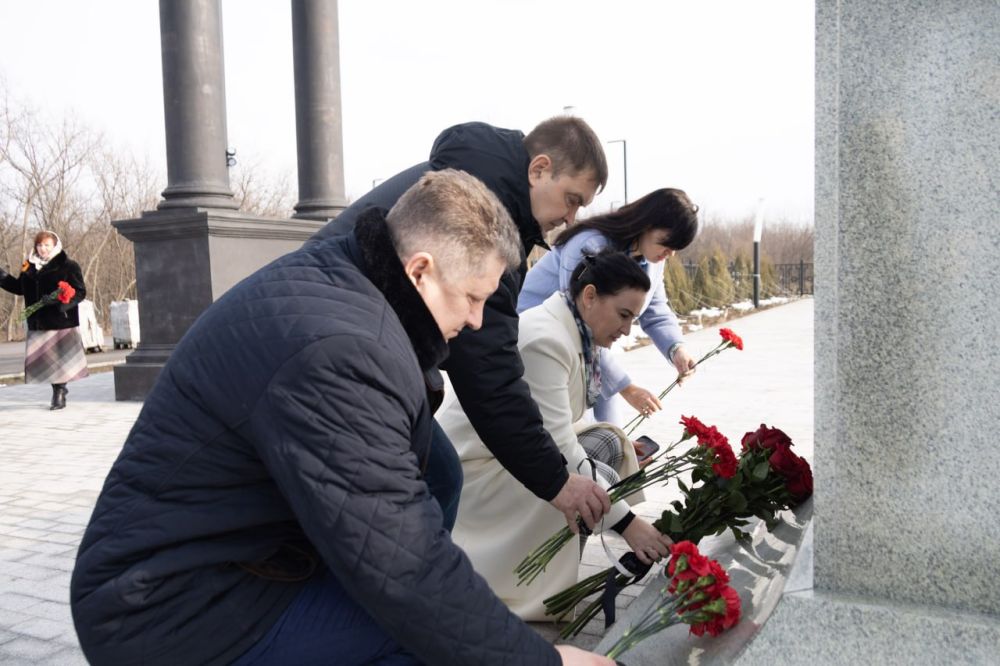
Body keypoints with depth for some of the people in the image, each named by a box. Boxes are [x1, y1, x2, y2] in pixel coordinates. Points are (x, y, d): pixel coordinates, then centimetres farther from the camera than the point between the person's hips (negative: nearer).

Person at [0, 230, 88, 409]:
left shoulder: (68, 266, -5)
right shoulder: (29, 266, 12)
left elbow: (80, 292, -10)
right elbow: (19, 287, 24)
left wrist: (58, 300, -23)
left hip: (61, 322, -6)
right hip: (37, 323, 6)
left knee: (58, 359, -2)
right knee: (45, 361, 9)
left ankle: (60, 392, 9)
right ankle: (59, 392, 22)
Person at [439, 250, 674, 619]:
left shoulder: (579, 334, 2)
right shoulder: (543, 339, -26)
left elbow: (556, 434, 3)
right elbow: (560, 453, -29)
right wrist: (626, 522, -26)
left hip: (514, 450, 9)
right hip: (471, 463, -9)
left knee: (609, 441, 0)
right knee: (594, 480, -21)